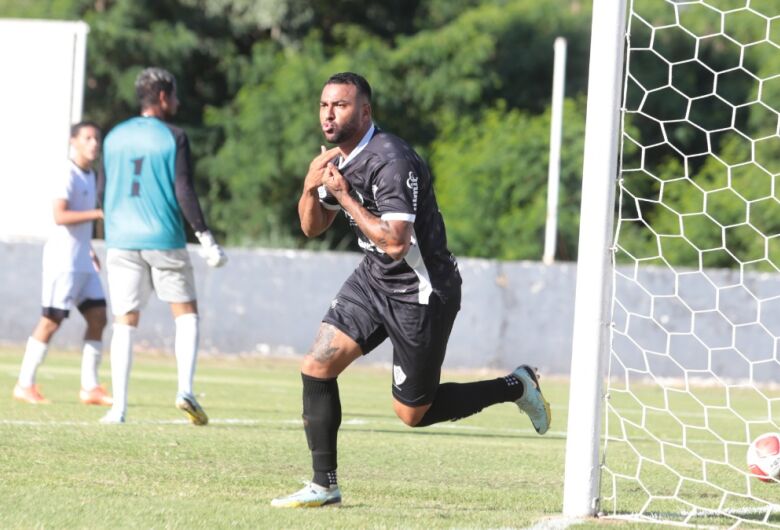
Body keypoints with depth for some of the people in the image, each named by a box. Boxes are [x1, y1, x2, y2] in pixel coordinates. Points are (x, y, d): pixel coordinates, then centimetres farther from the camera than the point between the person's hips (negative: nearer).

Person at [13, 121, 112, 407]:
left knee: (97, 316, 3)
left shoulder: (90, 176, 15)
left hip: (82, 262, 9)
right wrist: (97, 213, -30)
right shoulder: (68, 176, -13)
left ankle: (89, 387, 6)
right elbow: (59, 215, -25)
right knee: (51, 321, -6)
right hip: (63, 258, -9)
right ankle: (24, 385, 2)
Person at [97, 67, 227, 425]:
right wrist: (206, 239, -4)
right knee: (186, 313, 10)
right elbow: (184, 193, -9)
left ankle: (119, 407, -4)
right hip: (164, 240, -3)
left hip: (121, 240, 3)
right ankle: (185, 390, -7)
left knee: (125, 322, 5)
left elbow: (102, 192, 13)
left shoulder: (115, 137, 9)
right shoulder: (173, 138, -4)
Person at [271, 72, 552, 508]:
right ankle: (324, 485, 4)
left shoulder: (390, 161, -26)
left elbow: (395, 243, -32)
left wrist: (345, 196, -25)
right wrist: (311, 186, -8)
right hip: (374, 279, 8)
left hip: (421, 292, -8)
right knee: (317, 366, -5)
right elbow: (312, 227, 12)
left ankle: (515, 387, 20)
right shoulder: (339, 159, 4)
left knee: (412, 413, 2)